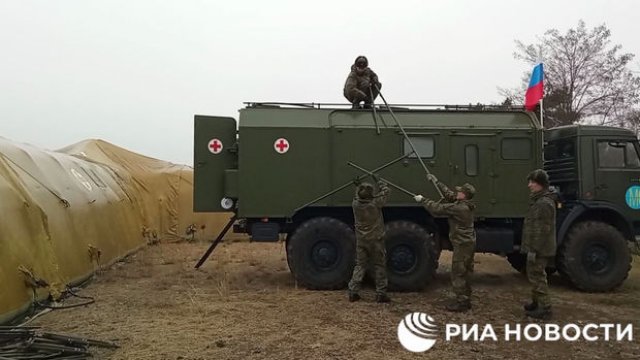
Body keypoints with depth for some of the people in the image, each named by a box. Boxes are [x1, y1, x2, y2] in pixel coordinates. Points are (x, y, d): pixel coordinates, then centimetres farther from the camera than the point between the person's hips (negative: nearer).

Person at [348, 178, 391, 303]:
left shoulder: (355, 204, -9)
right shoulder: (375, 203, -19)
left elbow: (357, 197, 16)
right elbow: (385, 191, -3)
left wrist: (358, 187, 24)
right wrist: (378, 181, 11)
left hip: (361, 240, 4)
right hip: (376, 240, -4)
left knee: (360, 265, 12)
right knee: (379, 266, 7)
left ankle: (353, 292, 10)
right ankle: (380, 294, 9)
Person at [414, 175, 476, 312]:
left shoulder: (460, 208, -22)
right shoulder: (465, 204, 6)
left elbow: (438, 208, -20)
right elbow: (449, 194, 18)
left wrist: (422, 200, -8)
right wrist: (436, 182, 23)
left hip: (462, 244, -10)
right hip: (468, 243, 10)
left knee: (457, 274, -3)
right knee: (463, 273, 17)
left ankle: (461, 303, 2)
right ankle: (465, 300, 26)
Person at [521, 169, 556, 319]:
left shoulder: (544, 203, -20)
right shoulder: (539, 200, 15)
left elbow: (542, 229, -23)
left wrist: (533, 249, -22)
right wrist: (531, 247, 23)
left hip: (539, 249, -11)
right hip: (536, 248, 11)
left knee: (537, 276, -4)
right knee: (533, 275, 19)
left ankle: (545, 308, 4)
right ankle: (536, 303, 32)